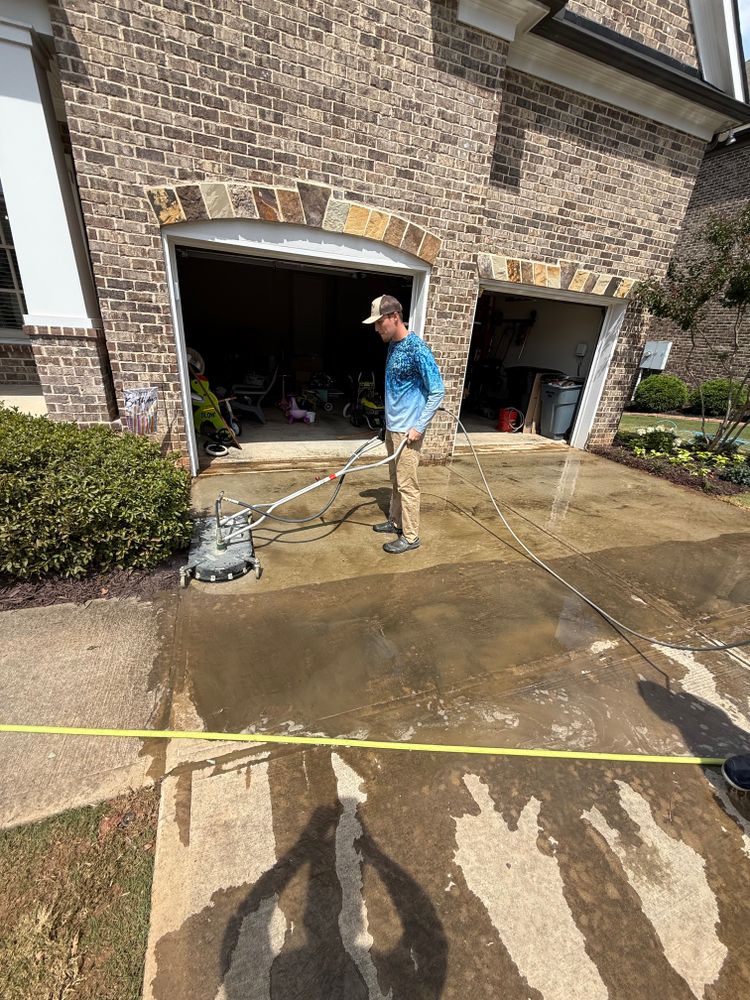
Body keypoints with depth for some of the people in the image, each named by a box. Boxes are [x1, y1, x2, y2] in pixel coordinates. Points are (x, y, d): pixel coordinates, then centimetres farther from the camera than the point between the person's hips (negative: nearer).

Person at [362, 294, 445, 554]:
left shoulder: (417, 348, -17)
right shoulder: (392, 345, 10)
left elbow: (437, 391, -17)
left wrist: (419, 426, -19)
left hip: (408, 430, -9)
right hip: (392, 426, 9)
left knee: (407, 484, -2)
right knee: (395, 480, 18)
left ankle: (410, 536, 10)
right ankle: (395, 522, 32)